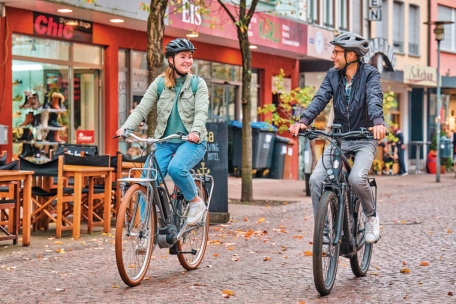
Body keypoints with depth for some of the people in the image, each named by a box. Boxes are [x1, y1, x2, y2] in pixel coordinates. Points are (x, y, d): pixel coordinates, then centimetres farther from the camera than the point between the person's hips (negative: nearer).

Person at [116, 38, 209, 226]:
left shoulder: (198, 84, 1)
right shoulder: (159, 83, 6)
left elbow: (201, 111, -12)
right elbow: (142, 109, -2)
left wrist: (196, 131, -33)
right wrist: (126, 127, -20)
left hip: (191, 142, -3)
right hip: (165, 142, 3)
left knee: (176, 168, -33)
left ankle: (196, 202, -7)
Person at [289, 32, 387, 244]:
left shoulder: (369, 74, -8)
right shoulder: (333, 75, 3)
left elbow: (374, 99, -25)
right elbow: (320, 99, -11)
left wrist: (378, 122, -46)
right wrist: (304, 120, -30)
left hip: (364, 138, -4)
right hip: (338, 137, 4)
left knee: (357, 178, -29)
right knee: (316, 179, -16)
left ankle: (372, 217, 0)